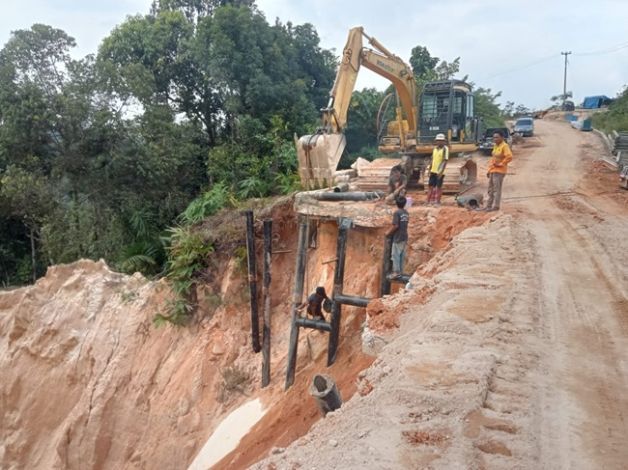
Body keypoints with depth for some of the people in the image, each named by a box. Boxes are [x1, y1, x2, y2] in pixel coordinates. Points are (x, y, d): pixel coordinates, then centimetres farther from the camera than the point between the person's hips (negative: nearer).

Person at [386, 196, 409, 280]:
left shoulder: (397, 213, -16)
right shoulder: (406, 213, 6)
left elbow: (395, 226, -21)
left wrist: (388, 232, -8)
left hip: (398, 237, -7)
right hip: (404, 237, 7)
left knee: (395, 255, -1)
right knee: (402, 255, 11)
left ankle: (396, 272, 0)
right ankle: (400, 271, 15)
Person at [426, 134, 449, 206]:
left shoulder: (445, 149, -9)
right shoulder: (435, 148, 12)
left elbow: (445, 161, -14)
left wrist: (441, 172, -20)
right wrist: (430, 169, 15)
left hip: (440, 172, -7)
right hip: (433, 171, 7)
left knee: (439, 187, 0)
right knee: (430, 186, 9)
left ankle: (438, 202, 9)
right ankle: (428, 201, 16)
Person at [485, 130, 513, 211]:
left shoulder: (504, 146, -13)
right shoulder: (495, 146, 13)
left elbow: (509, 157, -24)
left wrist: (500, 164, -17)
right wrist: (489, 170, 16)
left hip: (499, 171, -9)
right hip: (493, 170, 9)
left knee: (496, 189, -6)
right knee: (491, 189, 13)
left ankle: (495, 206, 0)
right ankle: (489, 205, 21)